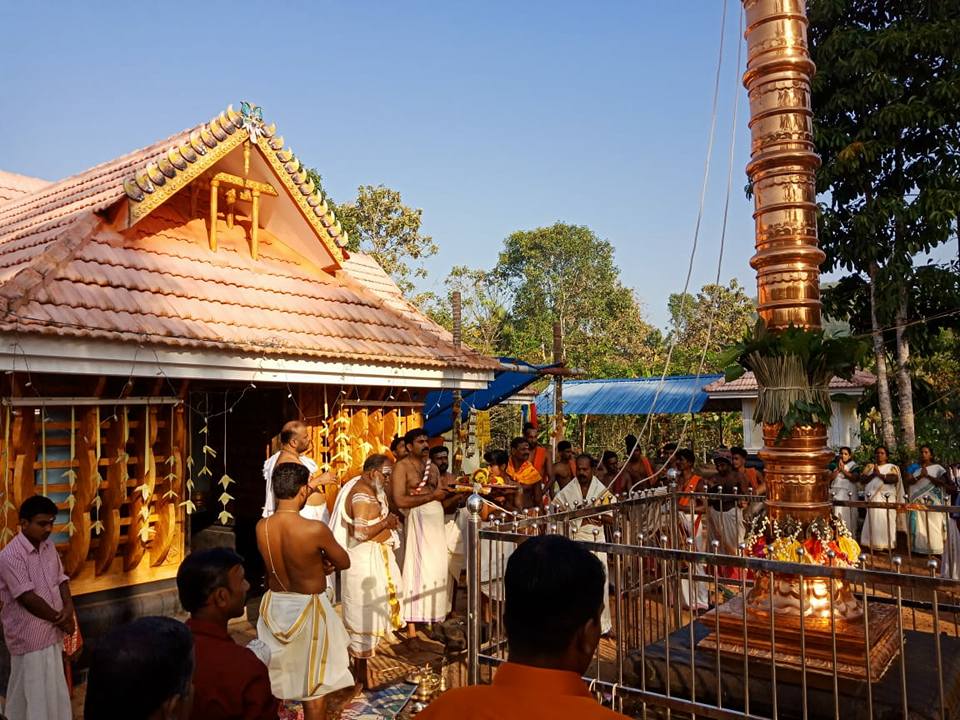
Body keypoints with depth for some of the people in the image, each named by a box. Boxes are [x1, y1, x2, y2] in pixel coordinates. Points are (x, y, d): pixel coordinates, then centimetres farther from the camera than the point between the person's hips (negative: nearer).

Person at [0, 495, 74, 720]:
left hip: (51, 630, 7)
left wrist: (68, 608, -9)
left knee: (52, 688, 18)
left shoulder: (48, 546, 3)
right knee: (36, 693, 2)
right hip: (29, 635, -7)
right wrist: (61, 620, -15)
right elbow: (28, 598, -23)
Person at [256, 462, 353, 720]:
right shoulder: (315, 529, -25)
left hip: (274, 605, 5)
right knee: (314, 683, 13)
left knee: (271, 678, 22)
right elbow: (344, 562, -9)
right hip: (307, 609, -5)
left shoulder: (261, 527, -10)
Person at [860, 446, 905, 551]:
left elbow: (894, 479, -8)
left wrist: (880, 474, -13)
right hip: (872, 497, 2)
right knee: (873, 520, -5)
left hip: (886, 498, -2)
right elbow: (863, 479, 5)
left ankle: (887, 544, -7)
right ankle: (873, 544, -3)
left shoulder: (892, 467, 10)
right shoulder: (869, 466, 18)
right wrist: (873, 474, -10)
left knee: (885, 520, -10)